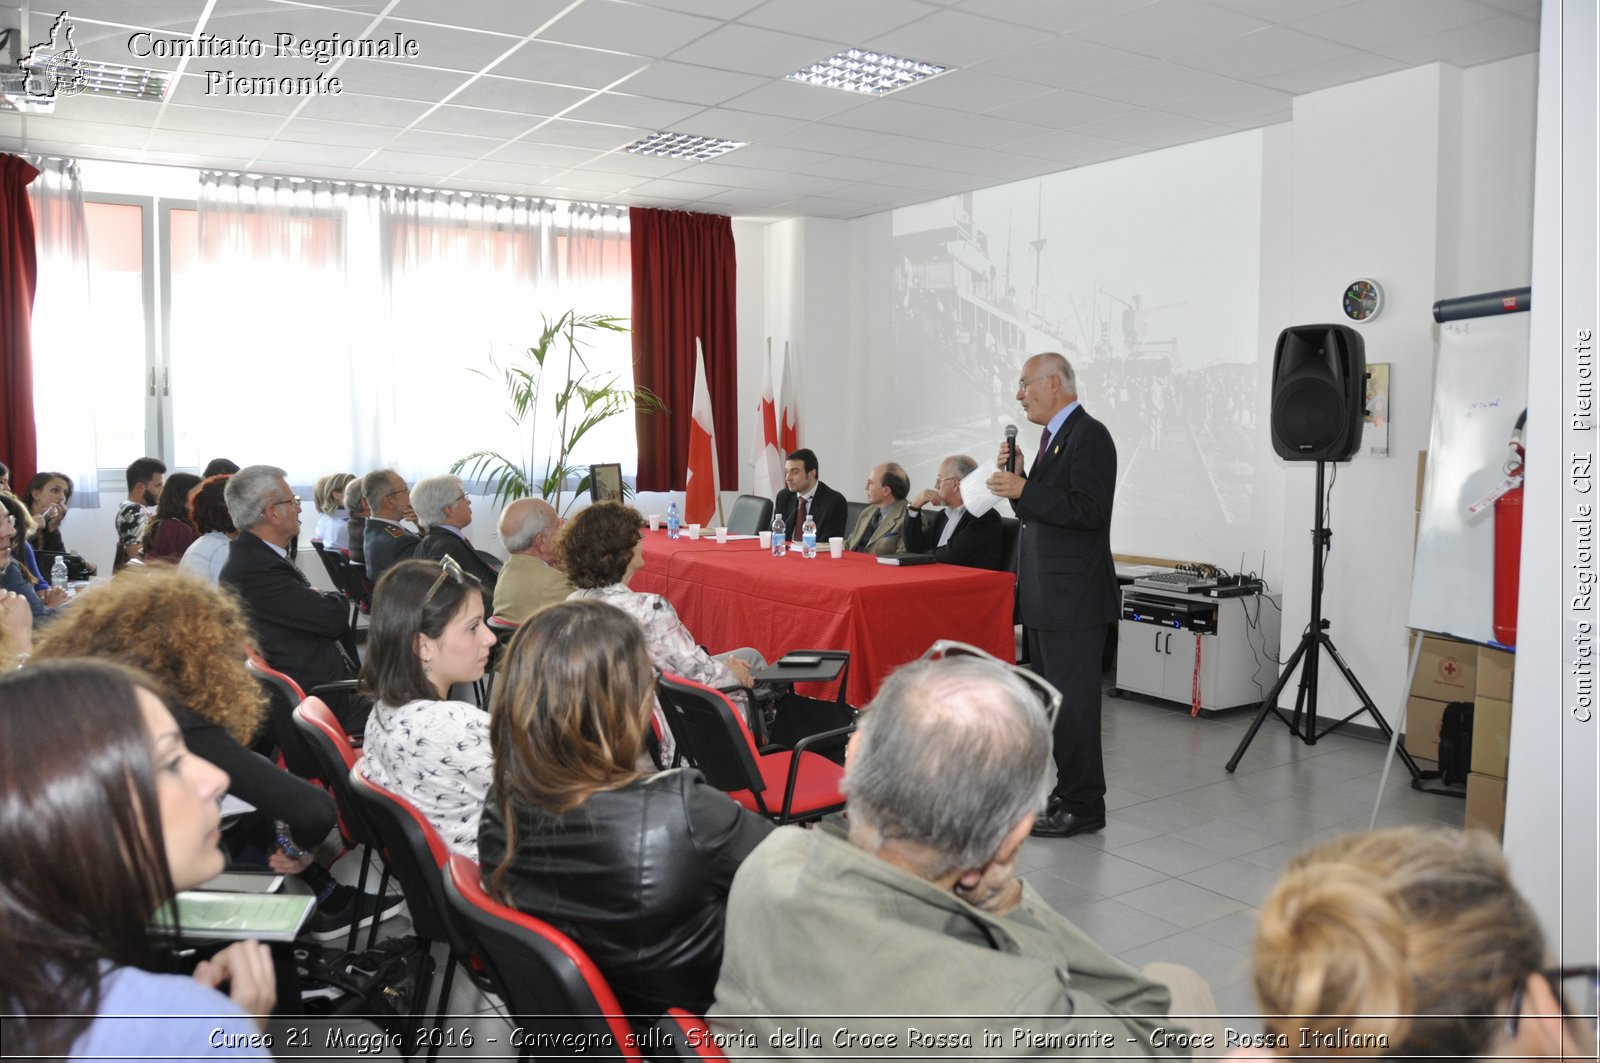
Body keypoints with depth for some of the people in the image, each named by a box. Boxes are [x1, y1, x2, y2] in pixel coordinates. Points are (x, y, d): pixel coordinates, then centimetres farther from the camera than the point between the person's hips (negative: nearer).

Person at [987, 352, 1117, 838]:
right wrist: (1018, 480, 3)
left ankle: (1083, 805, 7)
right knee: (1054, 699, 16)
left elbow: (1089, 510, -23)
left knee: (1073, 701, -3)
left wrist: (1023, 490, -22)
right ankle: (1065, 792, 27)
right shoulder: (1051, 437, 15)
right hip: (1045, 596, 10)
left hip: (1073, 597, -10)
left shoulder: (1088, 436, -13)